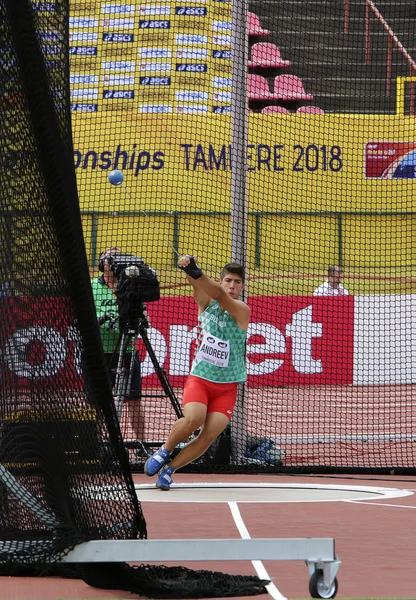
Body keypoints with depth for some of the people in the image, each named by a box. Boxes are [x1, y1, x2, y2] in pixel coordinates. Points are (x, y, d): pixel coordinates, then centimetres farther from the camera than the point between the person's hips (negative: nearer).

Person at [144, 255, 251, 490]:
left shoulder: (242, 310, -7)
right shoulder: (206, 302, 3)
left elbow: (219, 296, -26)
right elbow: (198, 285, -19)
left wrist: (197, 274, -42)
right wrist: (190, 270, -43)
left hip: (227, 387, 0)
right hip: (199, 378, 0)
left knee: (209, 435, -16)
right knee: (193, 419, -28)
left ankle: (169, 469, 4)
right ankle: (164, 451, -1)